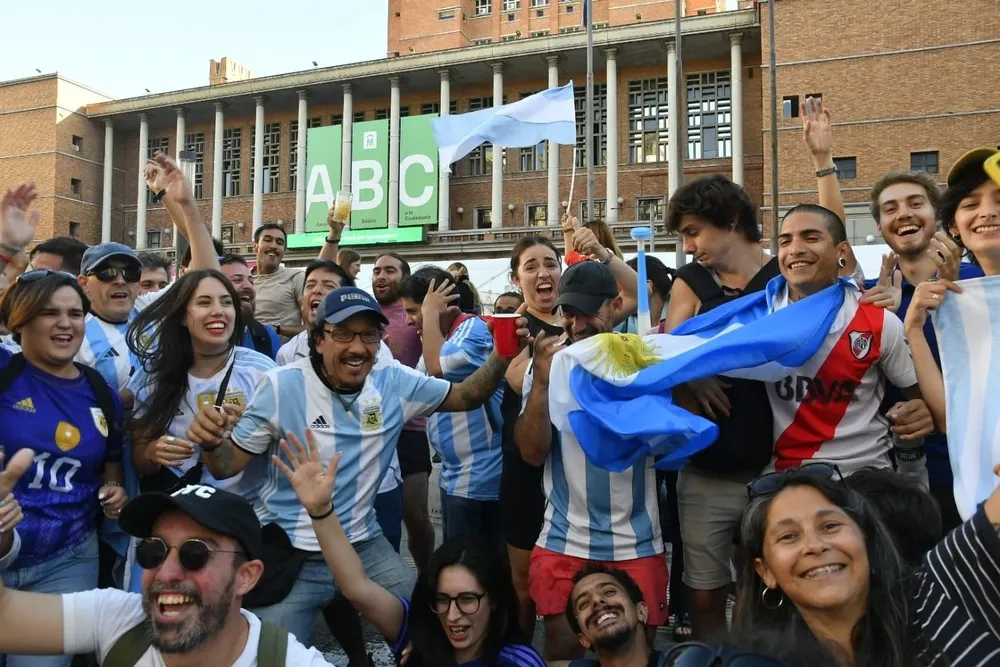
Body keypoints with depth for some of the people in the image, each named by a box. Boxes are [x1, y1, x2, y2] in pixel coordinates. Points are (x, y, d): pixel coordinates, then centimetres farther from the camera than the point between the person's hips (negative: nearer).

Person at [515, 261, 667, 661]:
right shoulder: (547, 364, -1)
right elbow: (532, 453, -8)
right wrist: (542, 379, -20)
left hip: (636, 545, 0)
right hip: (562, 544, 1)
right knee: (563, 650, 11)